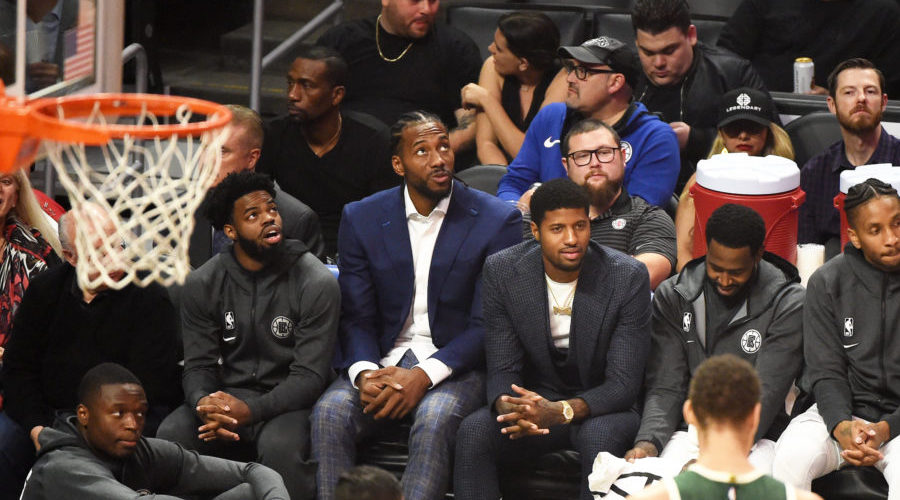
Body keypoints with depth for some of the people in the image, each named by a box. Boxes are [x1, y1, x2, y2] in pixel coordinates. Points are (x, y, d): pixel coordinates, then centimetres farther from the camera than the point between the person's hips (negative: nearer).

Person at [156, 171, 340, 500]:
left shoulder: (316, 284, -9)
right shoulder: (202, 285, 3)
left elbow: (309, 376, -13)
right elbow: (198, 365, 3)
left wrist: (250, 411, -28)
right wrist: (204, 403, -23)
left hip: (286, 400, -3)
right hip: (226, 396, 3)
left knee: (280, 446, -37)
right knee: (171, 435, -26)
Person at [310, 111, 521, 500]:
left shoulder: (497, 220, -2)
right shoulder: (360, 219, 7)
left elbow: (487, 324, -6)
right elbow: (356, 317, 5)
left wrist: (425, 376, -20)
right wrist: (364, 373, -17)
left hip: (453, 366, -2)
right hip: (383, 362, 3)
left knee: (434, 418, -35)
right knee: (330, 412, -28)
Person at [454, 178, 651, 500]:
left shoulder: (628, 278, -15)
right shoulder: (502, 271, -7)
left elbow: (624, 383, -16)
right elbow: (502, 369, -6)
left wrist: (561, 411, -35)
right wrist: (507, 406, -32)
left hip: (600, 407, -2)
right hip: (536, 400, 2)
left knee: (600, 436, -37)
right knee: (473, 431, -28)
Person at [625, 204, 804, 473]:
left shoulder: (787, 304, -6)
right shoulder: (673, 296, 5)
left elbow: (765, 396, -13)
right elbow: (665, 387, 1)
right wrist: (648, 442, -20)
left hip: (758, 436, -2)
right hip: (691, 429, 2)